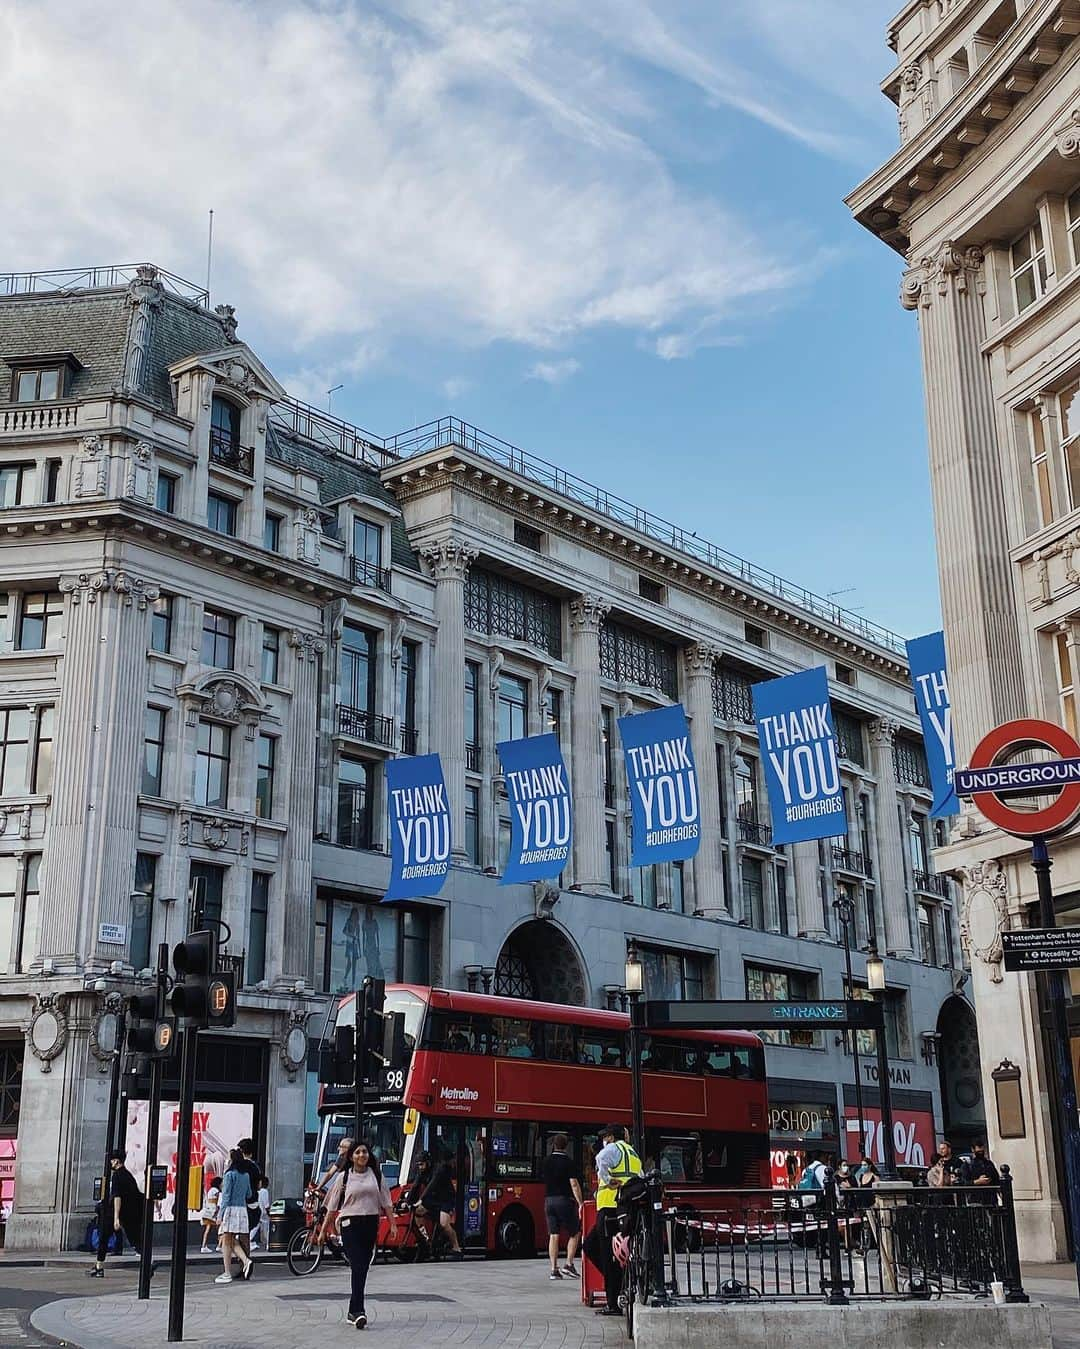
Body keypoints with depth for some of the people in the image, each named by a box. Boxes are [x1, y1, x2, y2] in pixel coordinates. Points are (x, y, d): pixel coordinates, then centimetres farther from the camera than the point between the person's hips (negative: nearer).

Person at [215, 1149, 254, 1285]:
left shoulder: (230, 1174, -9)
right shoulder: (246, 1175, 10)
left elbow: (226, 1196, -11)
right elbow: (249, 1194, 16)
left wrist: (220, 1214, -10)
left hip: (230, 1208, -6)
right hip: (243, 1209, 6)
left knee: (226, 1242, 1)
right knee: (234, 1242, 14)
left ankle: (227, 1274, 1)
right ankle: (246, 1260, -8)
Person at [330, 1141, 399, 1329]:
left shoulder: (376, 1175, 8)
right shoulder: (344, 1177, 2)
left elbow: (386, 1202, 10)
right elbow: (332, 1205, 6)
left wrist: (393, 1224, 4)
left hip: (371, 1224, 3)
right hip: (350, 1224, -3)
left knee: (363, 1268, 7)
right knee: (357, 1266, -14)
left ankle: (353, 1311, 18)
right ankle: (358, 1311, -19)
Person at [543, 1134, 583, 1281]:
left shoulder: (546, 1161, 7)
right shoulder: (568, 1161, -9)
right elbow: (574, 1184, -13)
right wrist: (580, 1203, -14)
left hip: (549, 1200, 5)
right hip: (565, 1200, -5)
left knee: (553, 1235, 5)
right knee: (574, 1233, 9)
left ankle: (554, 1269, 2)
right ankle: (569, 1264, -1)